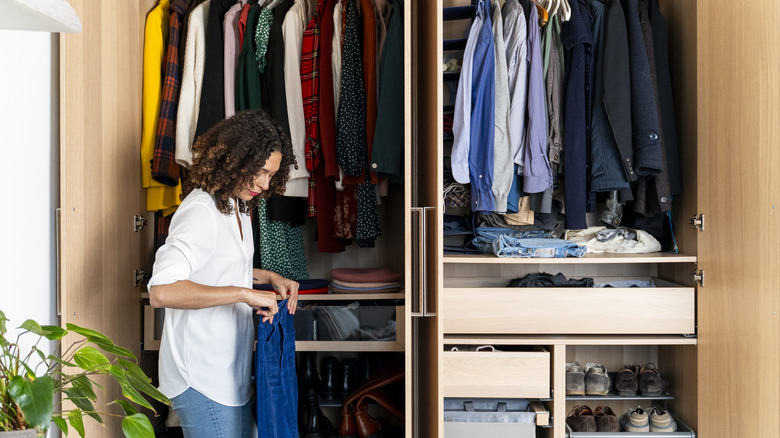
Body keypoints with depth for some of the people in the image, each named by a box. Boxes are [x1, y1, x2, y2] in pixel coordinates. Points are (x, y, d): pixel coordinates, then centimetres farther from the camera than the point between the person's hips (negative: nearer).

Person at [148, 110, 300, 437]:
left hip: (230, 371, 9)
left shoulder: (235, 205, 9)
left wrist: (269, 277, 10)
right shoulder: (200, 212, -21)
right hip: (201, 378, -9)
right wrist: (244, 293, -30)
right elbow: (161, 291, -32)